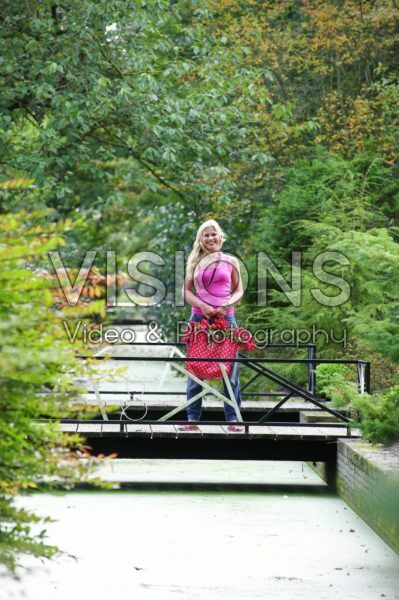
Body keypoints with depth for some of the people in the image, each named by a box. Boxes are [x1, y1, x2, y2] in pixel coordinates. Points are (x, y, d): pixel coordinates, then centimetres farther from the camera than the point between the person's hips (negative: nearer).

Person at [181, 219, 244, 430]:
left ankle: (233, 418, 3)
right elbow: (186, 291, 7)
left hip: (225, 318, -1)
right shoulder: (195, 262, 8)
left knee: (230, 369, -1)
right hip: (199, 318, 1)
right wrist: (201, 306, -10)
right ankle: (192, 417, 8)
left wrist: (227, 305, -9)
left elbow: (239, 290, 10)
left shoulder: (231, 262, 7)